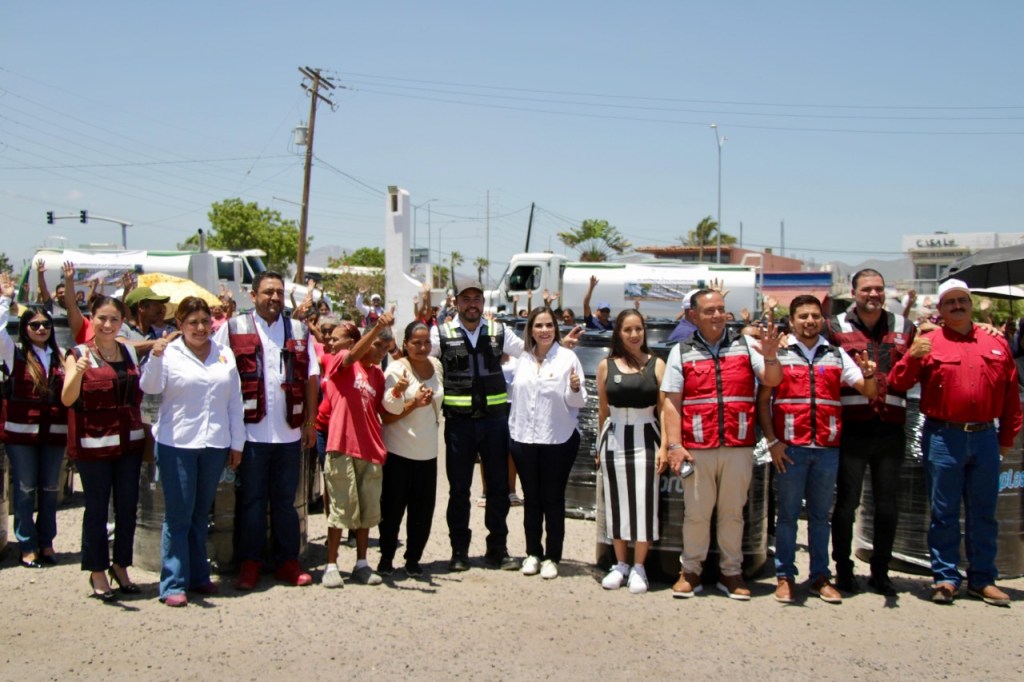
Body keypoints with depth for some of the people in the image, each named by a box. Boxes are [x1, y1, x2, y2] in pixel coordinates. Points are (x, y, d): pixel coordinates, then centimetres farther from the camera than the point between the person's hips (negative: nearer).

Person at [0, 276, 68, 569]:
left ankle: (46, 543, 21)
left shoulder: (59, 357, 11)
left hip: (54, 433, 3)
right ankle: (27, 547, 11)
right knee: (25, 490, 3)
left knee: (50, 489, 9)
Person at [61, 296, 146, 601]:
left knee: (128, 507, 8)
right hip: (93, 443, -4)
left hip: (130, 441, 4)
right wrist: (79, 371, -32)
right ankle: (97, 572, 15)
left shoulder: (130, 353, 9)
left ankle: (121, 565, 23)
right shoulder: (79, 354, -5)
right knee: (97, 509, 3)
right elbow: (67, 399, -17)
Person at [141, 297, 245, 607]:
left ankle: (198, 575, 24)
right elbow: (150, 387, -13)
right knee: (178, 515, -1)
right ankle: (173, 584, 5)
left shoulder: (225, 355, 9)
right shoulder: (169, 353, -1)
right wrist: (155, 357, -29)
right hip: (177, 444, -3)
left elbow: (235, 402, 11)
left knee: (201, 514, 14)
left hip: (215, 444, 4)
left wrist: (237, 443, 10)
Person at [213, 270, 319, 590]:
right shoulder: (234, 328, 0)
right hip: (251, 430, -2)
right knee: (252, 500, 6)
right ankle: (250, 564, 16)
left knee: (285, 500, 11)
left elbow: (311, 377, 10)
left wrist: (310, 421, 6)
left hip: (289, 432, 3)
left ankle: (287, 562, 20)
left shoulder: (299, 331, 10)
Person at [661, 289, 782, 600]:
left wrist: (770, 356, -20)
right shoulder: (682, 352, 6)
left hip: (738, 447, 1)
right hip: (697, 448, -1)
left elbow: (772, 381, 1)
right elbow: (671, 402, 2)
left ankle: (731, 572, 19)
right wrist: (674, 445, -6)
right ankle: (691, 571, 17)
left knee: (732, 512, 9)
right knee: (696, 512, 5)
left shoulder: (745, 345, 8)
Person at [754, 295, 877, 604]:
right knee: (788, 514, 4)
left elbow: (870, 392, 7)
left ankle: (820, 576, 17)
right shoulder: (778, 353, 3)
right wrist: (772, 441, -7)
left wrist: (869, 374, -16)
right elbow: (763, 400, 2)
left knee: (820, 514, 10)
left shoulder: (837, 355, 10)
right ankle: (785, 576, 11)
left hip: (827, 448, 2)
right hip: (790, 448, -2)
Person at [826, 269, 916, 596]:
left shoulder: (903, 327, 11)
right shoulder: (836, 327, 2)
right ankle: (843, 570, 17)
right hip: (852, 427, -3)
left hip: (891, 427, 3)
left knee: (888, 504, 10)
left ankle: (880, 571, 24)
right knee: (846, 502, 5)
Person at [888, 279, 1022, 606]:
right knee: (944, 512, 4)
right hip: (944, 437, -3)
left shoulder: (996, 344, 10)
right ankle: (945, 577, 14)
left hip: (985, 437, 3)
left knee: (984, 512, 11)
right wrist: (913, 357, -22)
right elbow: (897, 384, -5)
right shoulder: (929, 344, 1)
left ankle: (982, 579, 22)